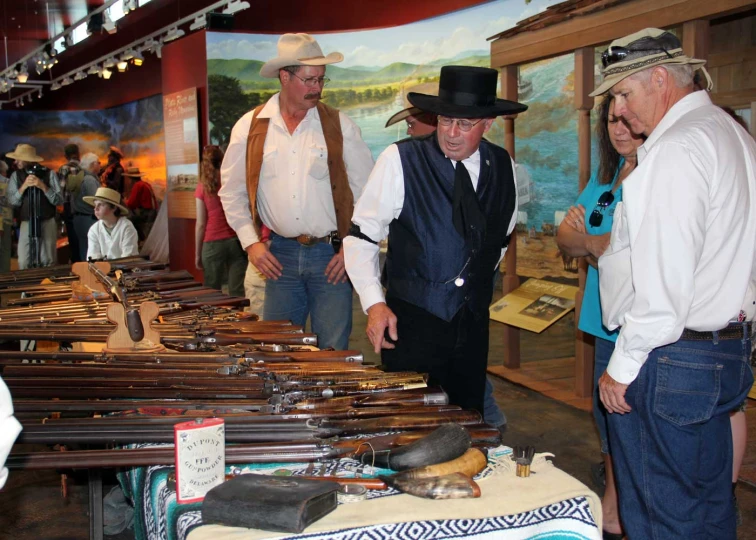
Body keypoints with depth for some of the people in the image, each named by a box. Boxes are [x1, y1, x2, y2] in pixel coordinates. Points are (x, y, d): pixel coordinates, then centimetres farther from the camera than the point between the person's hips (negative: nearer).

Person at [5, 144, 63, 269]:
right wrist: (24, 186, -15)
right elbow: (12, 201, -2)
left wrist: (43, 187, -18)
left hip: (47, 223, -1)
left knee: (48, 263, 4)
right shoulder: (16, 175, 4)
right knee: (24, 264, -4)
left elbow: (59, 200, -7)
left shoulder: (49, 174, -2)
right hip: (26, 223, 2)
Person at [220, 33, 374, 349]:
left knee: (332, 351, 1)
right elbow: (232, 191, 11)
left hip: (332, 256, -1)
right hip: (280, 255, 2)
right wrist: (250, 242, 1)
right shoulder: (249, 128, 3)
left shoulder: (340, 126, 1)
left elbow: (367, 192, 4)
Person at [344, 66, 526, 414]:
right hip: (410, 321, -4)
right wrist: (374, 304, -17)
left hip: (473, 322, 4)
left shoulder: (503, 166, 3)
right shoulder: (399, 160, -10)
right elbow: (361, 236, -8)